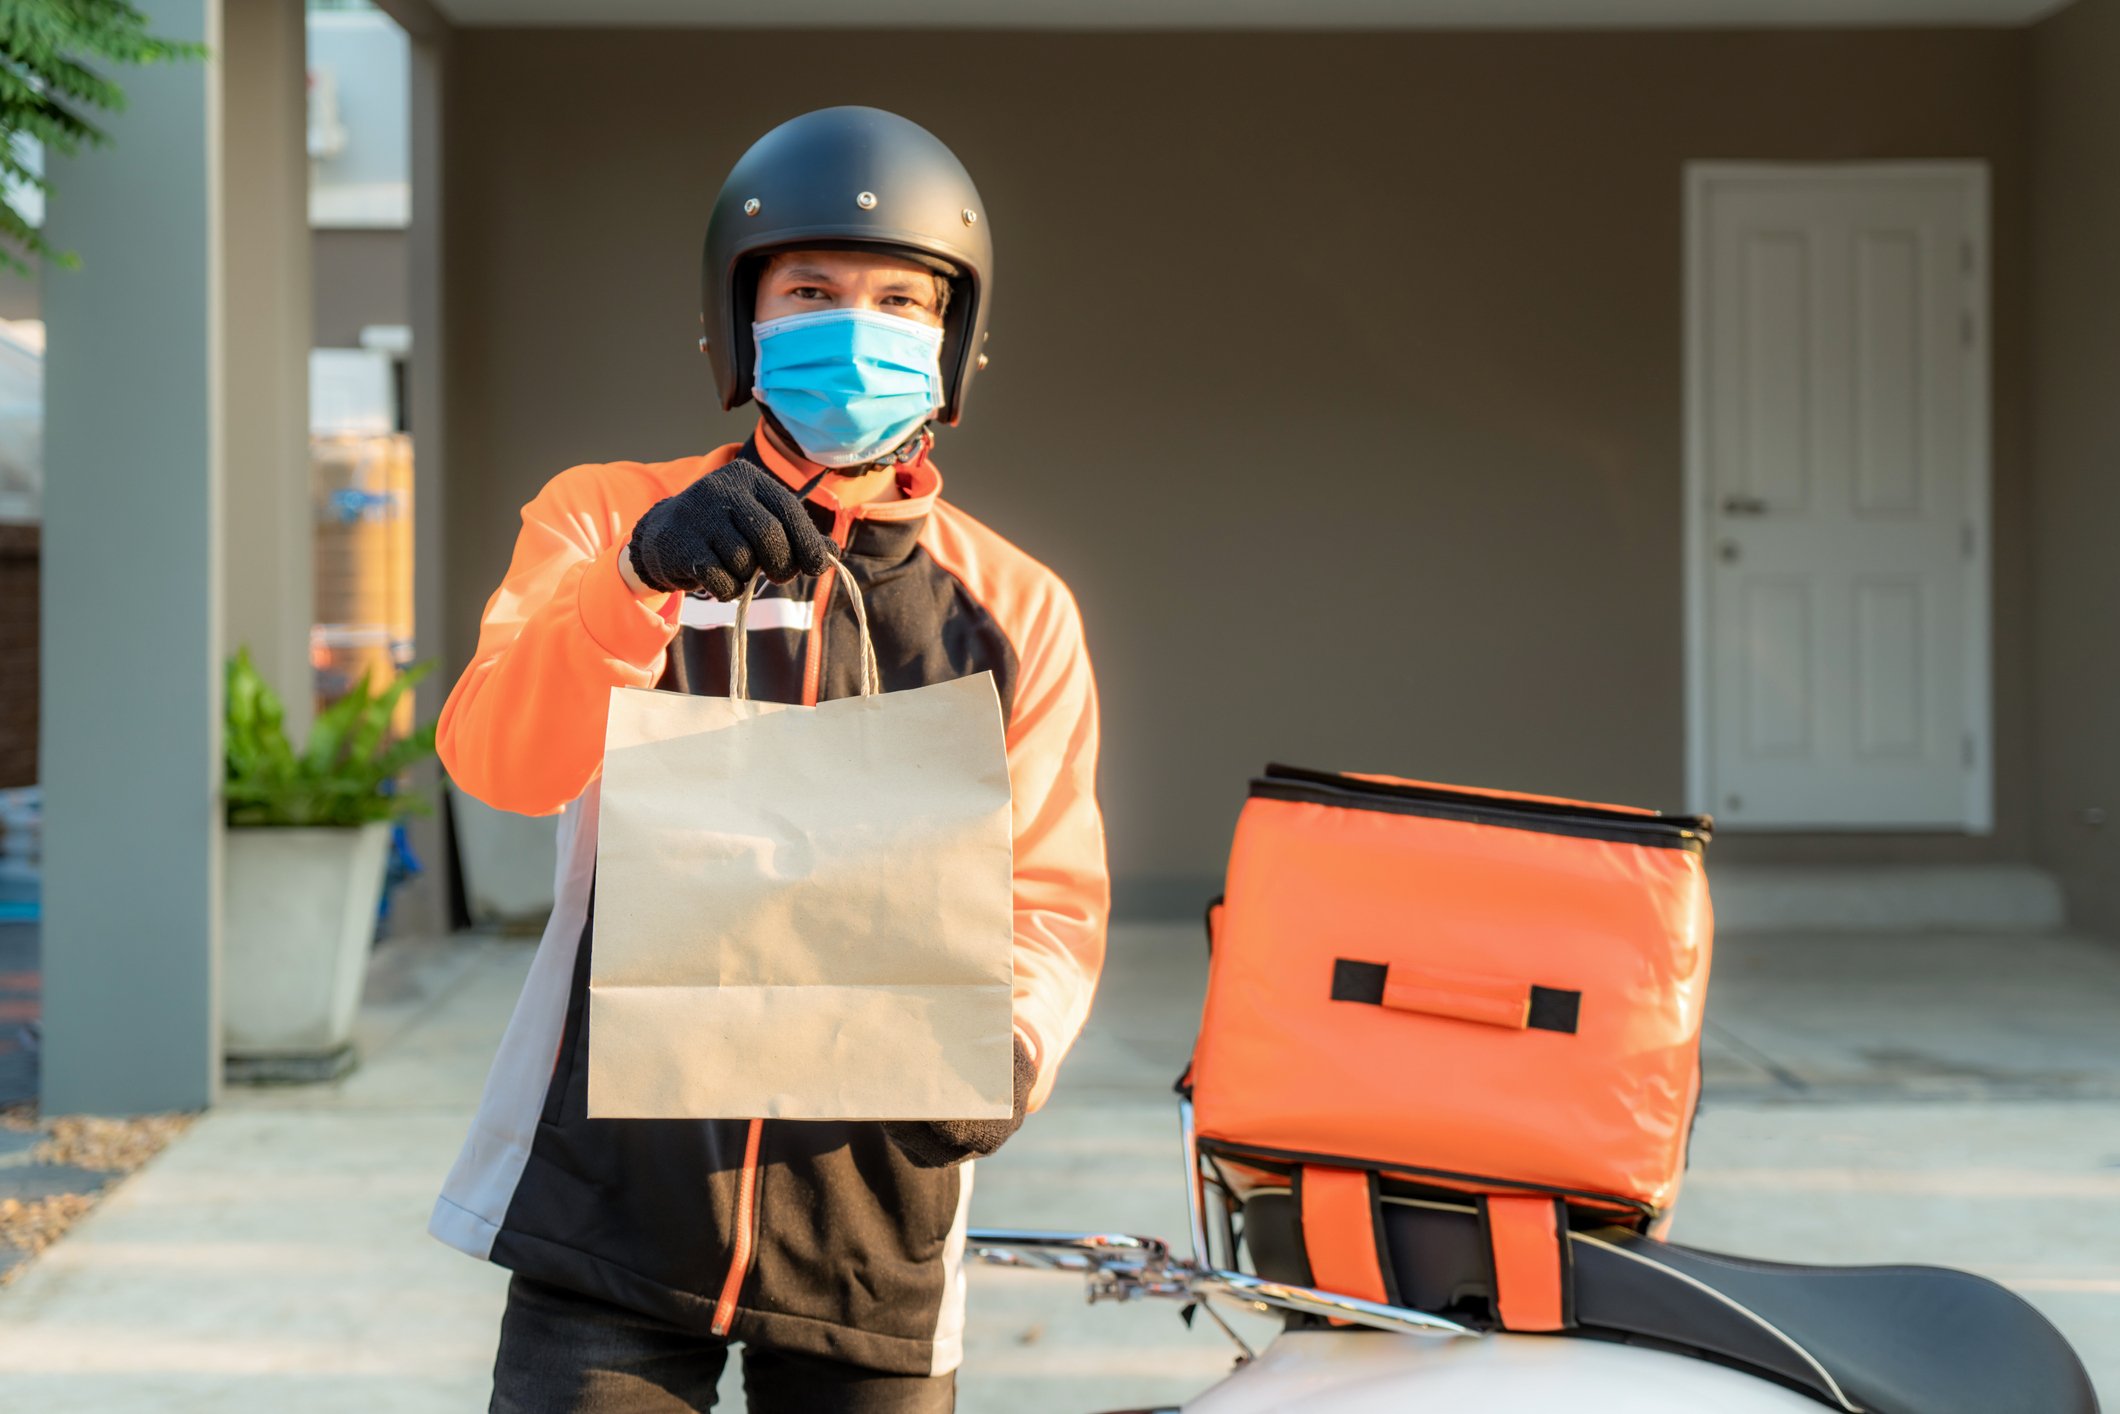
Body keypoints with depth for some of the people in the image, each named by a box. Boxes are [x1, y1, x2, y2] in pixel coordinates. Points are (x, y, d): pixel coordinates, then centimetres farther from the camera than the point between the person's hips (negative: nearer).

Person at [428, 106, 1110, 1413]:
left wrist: (1005, 1044, -15)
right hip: (613, 1198, -1)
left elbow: (1053, 903, 7)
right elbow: (497, 760, -12)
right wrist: (640, 575, -30)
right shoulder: (608, 519, 5)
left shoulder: (1016, 611, 9)